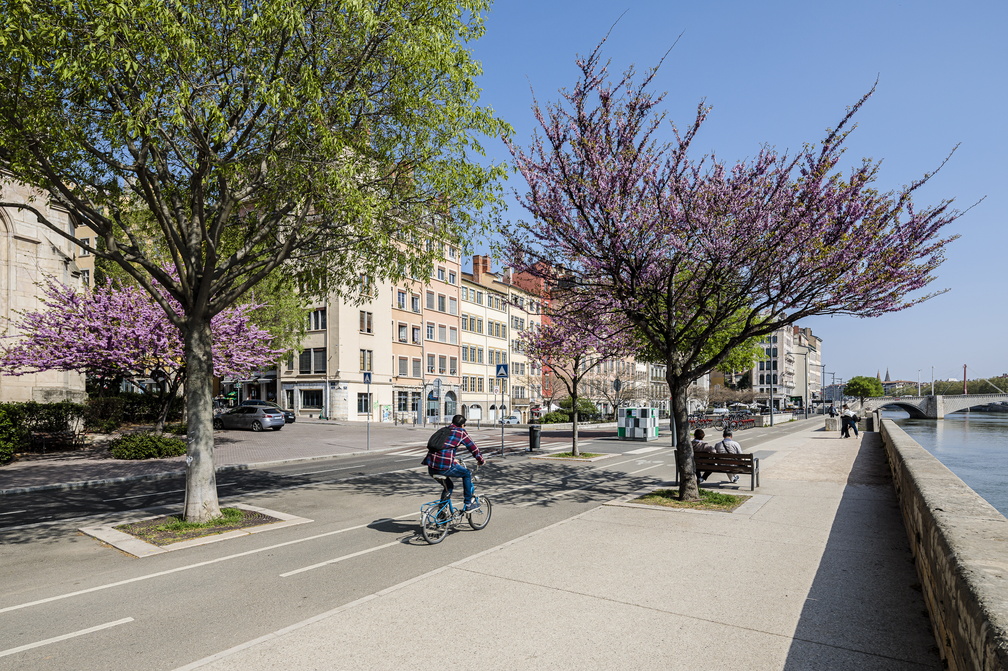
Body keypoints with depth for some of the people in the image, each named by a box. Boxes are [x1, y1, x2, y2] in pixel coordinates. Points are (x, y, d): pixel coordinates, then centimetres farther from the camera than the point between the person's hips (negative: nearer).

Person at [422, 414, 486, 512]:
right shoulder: (461, 432, 4)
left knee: (448, 486, 29)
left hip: (431, 467, 7)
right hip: (444, 466, -7)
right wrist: (481, 460, 26)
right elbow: (473, 447, 10)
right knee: (467, 473, 16)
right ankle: (469, 504, 19)